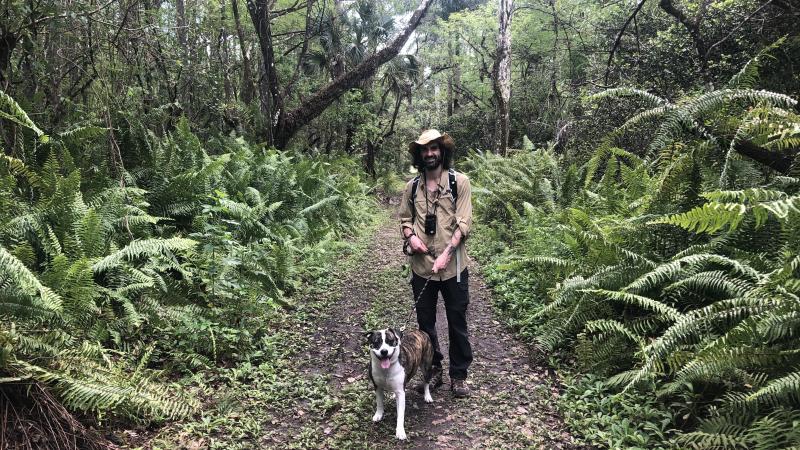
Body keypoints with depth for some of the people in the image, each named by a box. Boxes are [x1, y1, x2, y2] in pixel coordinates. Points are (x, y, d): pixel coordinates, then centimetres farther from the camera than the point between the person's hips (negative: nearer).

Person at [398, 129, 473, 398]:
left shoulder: (459, 182, -5)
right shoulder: (412, 186, 6)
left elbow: (464, 223, -10)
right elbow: (405, 218, 15)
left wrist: (446, 254, -19)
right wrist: (410, 236, -6)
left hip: (452, 266, -3)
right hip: (421, 266, 3)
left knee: (457, 323, 8)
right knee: (425, 322, 14)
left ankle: (459, 375, 23)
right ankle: (433, 369, 31)